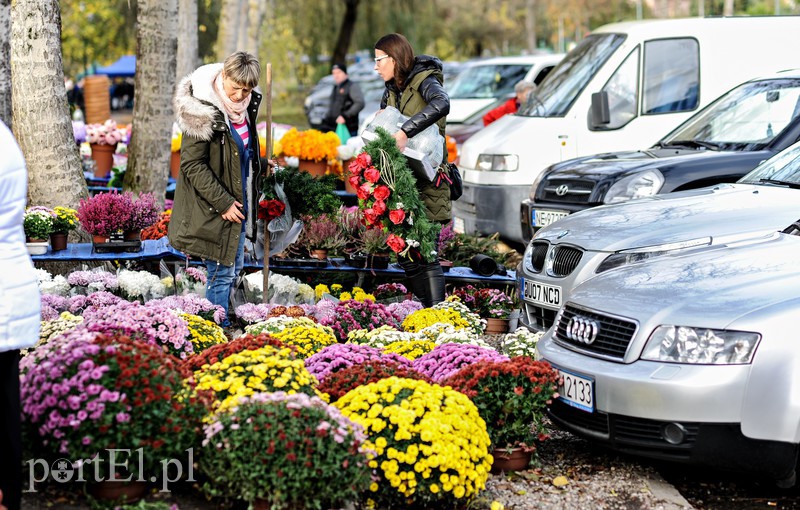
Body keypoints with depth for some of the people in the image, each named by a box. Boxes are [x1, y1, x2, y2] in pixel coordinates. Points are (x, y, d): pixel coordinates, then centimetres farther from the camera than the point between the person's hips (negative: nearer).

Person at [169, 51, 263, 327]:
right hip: (214, 210, -9)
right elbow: (192, 164, -20)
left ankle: (223, 323, 28)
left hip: (238, 204, 9)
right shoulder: (203, 111, -20)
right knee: (221, 273, -4)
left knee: (234, 268, 16)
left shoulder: (245, 107, 6)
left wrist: (260, 165, 10)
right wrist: (223, 203, -20)